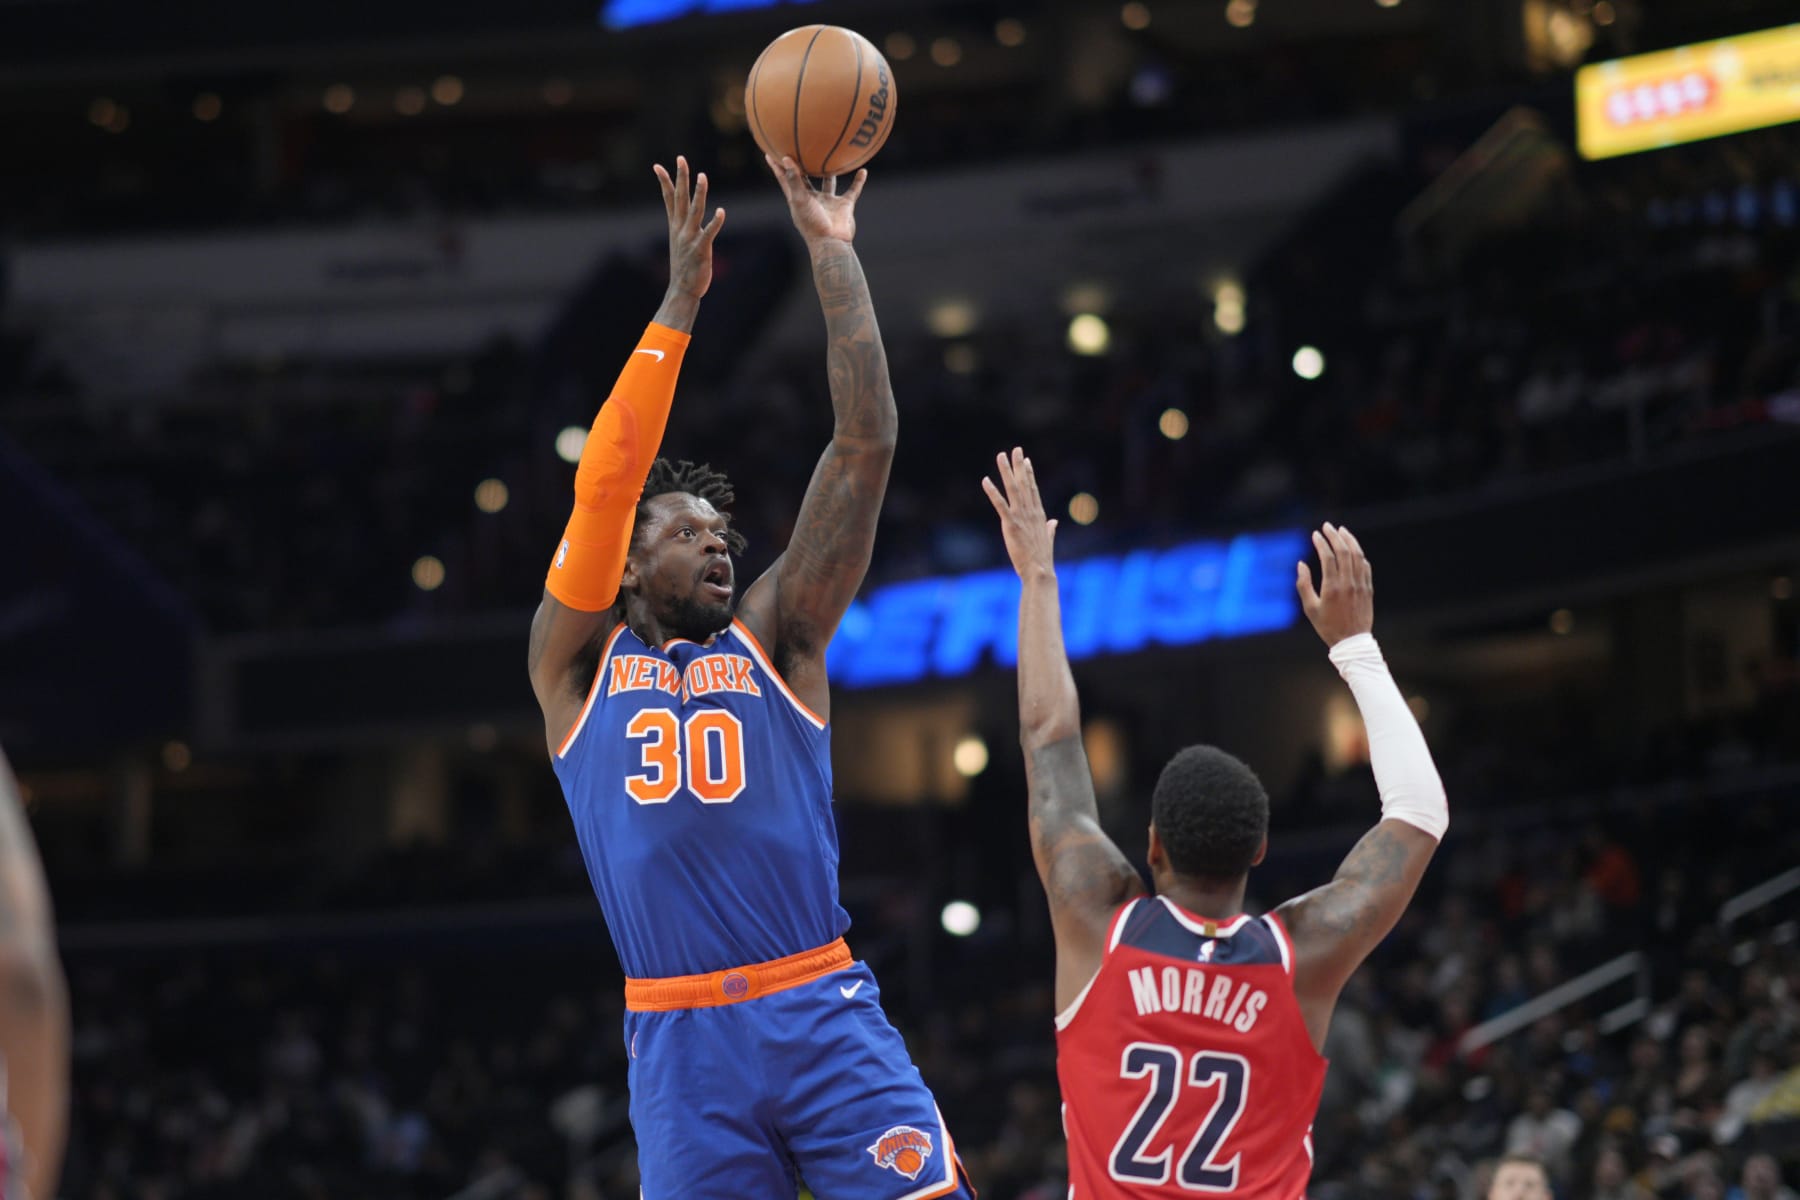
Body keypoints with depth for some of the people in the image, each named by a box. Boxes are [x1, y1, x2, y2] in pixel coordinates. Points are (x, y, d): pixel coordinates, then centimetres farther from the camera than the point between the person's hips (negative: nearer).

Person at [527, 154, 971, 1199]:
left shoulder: (774, 639, 13)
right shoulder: (576, 664, 11)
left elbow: (866, 443, 7)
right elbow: (603, 488, -3)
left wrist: (833, 254, 4)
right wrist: (679, 308, -5)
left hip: (824, 1011, 0)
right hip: (681, 1039, 0)